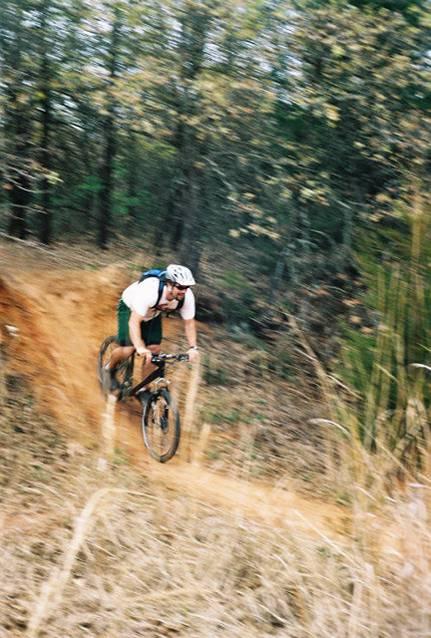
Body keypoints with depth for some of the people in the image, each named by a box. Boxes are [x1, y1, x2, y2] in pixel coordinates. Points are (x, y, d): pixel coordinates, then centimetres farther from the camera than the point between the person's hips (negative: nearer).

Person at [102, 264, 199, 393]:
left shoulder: (187, 296, -28)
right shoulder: (150, 290, -44)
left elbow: (189, 322, -15)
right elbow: (134, 322, -46)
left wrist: (193, 347, -27)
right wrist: (140, 347, -58)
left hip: (152, 313, 5)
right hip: (130, 309, -5)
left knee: (154, 350, -7)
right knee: (128, 348, -17)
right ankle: (109, 369, 15)